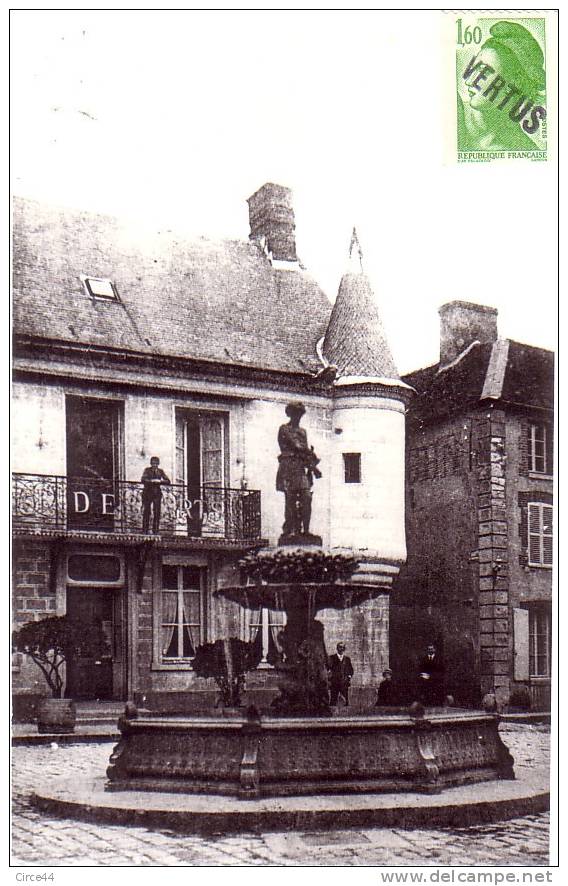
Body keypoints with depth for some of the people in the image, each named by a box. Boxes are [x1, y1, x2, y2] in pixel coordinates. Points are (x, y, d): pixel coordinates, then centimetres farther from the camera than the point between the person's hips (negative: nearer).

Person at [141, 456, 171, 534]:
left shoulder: (160, 471, 8)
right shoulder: (147, 470, 2)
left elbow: (168, 481, 1)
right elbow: (143, 480, -13)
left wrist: (160, 481, -15)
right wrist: (151, 481, -24)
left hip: (157, 493, 2)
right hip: (147, 493, -2)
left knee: (157, 512, -5)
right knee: (146, 511, -3)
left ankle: (155, 530, -1)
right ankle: (145, 531, 1)